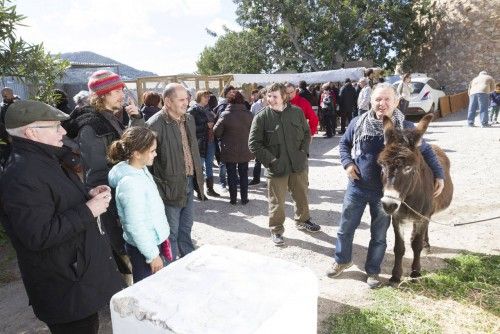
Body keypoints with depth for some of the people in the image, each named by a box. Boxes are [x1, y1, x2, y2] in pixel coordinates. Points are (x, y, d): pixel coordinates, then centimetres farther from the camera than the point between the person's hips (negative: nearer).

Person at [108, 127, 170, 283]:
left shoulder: (142, 170, 1)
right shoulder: (130, 183, -26)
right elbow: (135, 226, -23)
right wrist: (153, 255, -16)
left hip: (154, 240, 8)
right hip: (144, 248, -8)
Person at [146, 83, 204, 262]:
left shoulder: (189, 119, 6)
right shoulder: (155, 124, -19)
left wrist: (199, 174, 14)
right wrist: (157, 190, -20)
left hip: (188, 182, 7)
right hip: (170, 187, -7)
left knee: (186, 227, 23)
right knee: (171, 232, 8)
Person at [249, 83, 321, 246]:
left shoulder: (297, 112, 0)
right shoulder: (261, 117, -10)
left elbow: (306, 133, 12)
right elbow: (253, 143, -9)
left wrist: (304, 151, -2)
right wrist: (270, 160, -15)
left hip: (298, 164, 4)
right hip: (277, 167, -3)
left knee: (302, 196, 20)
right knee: (277, 202, 6)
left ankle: (302, 220, 45)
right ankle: (276, 230, 27)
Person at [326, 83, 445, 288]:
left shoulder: (406, 128, -11)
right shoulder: (358, 123, -7)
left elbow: (426, 151, 2)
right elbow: (344, 143, 9)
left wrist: (439, 175, -4)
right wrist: (347, 163, -7)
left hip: (385, 192, -1)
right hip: (357, 188, 1)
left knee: (379, 236, 14)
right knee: (345, 228, 15)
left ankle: (372, 271, 36)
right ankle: (342, 260, 40)